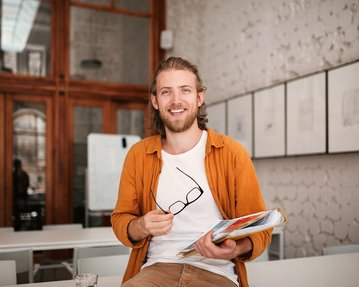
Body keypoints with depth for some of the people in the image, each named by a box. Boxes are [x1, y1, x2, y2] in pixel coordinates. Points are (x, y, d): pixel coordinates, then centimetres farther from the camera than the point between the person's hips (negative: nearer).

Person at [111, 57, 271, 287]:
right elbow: (120, 220, 13)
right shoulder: (138, 156, 5)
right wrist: (141, 227, -10)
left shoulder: (232, 153, -1)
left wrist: (235, 250, -18)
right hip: (158, 267, 1)